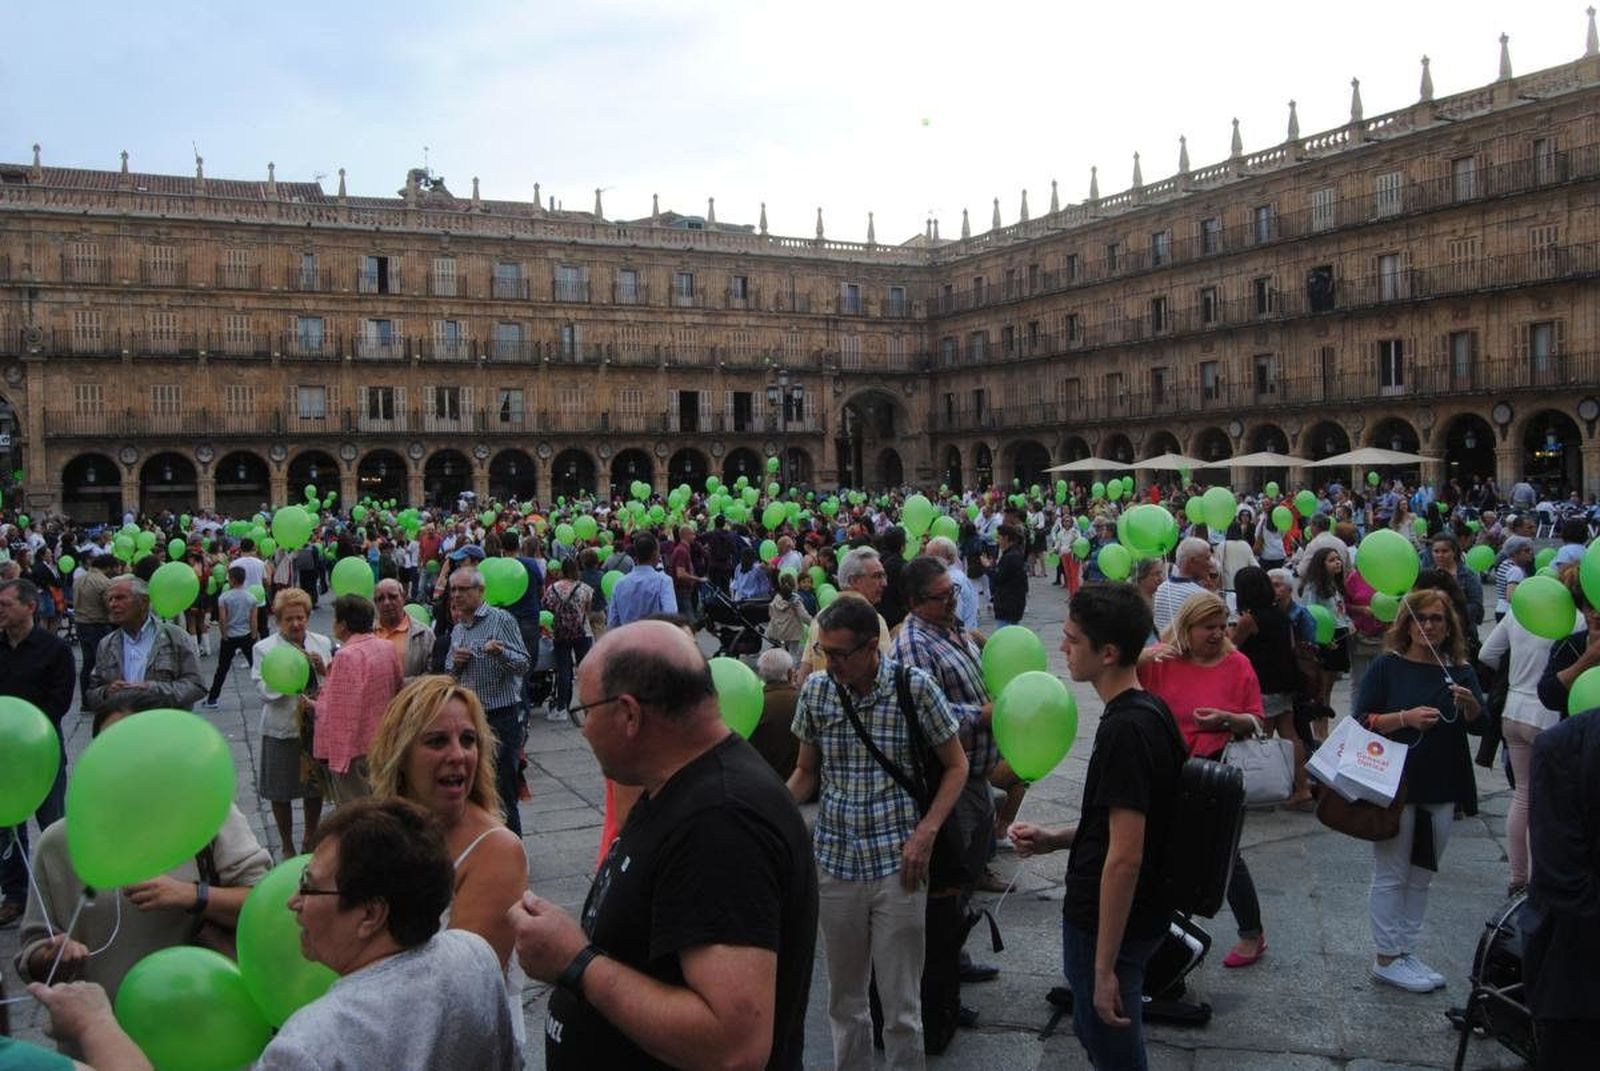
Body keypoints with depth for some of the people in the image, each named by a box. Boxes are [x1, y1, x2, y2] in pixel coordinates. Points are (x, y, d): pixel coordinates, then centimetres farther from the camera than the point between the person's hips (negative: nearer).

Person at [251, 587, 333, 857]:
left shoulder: (322, 643, 5)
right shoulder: (264, 649, -5)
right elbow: (266, 691, -14)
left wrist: (323, 669, -15)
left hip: (318, 726, 3)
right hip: (283, 729, -3)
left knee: (315, 788, 16)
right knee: (281, 792, 10)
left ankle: (310, 840, 36)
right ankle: (287, 847, 28)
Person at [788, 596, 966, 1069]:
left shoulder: (914, 687, -10)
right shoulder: (816, 689, -1)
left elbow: (956, 766, 0)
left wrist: (925, 832, -11)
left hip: (897, 865, -3)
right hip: (835, 861, 3)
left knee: (901, 1004, 5)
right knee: (843, 996, 15)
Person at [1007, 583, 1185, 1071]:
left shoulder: (1126, 728, -26)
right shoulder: (1148, 710, 5)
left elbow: (1124, 857, -28)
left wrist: (1104, 967, -24)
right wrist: (1054, 839, 6)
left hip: (1108, 925, -9)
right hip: (1142, 915, 9)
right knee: (1093, 1032, 26)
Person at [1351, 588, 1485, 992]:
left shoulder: (1460, 672, 6)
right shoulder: (1387, 667, -4)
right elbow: (1361, 721, -8)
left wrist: (1469, 704, -25)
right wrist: (1405, 718, -22)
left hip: (1441, 790, 4)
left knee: (1420, 878, 13)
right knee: (1391, 875, 1)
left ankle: (1405, 953, 23)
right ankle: (1386, 959, 9)